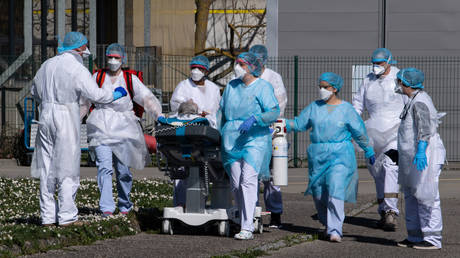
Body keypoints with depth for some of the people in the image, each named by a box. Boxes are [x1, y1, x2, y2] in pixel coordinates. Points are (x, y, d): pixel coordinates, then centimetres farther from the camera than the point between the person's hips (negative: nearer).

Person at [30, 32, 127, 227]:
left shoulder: (47, 65, 11)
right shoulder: (77, 69, -10)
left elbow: (35, 92, 19)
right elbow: (96, 94, -15)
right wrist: (116, 94, 1)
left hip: (46, 117, 6)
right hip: (66, 121, -6)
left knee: (47, 169, 8)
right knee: (67, 169, -1)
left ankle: (47, 216, 10)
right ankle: (66, 216, -1)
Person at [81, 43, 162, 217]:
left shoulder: (130, 79, 8)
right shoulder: (98, 77, 10)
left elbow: (147, 99, 2)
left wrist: (160, 116, -12)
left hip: (123, 128, 0)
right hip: (101, 127, 0)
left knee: (123, 168, 1)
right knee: (104, 167, -14)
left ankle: (124, 204, 21)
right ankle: (106, 207, -19)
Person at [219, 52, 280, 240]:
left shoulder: (263, 87, -3)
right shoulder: (231, 86, 14)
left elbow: (274, 112, -14)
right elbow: (222, 111, 24)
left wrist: (254, 118, -29)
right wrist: (221, 134, 17)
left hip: (255, 139, -6)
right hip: (232, 140, 6)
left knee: (248, 180, -17)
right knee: (236, 184, 4)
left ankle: (247, 228, -19)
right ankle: (244, 221, 16)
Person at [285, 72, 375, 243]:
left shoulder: (346, 109, 1)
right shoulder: (314, 107, 10)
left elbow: (359, 132, 7)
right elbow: (299, 123, 12)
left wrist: (368, 151, 14)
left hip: (340, 154, -4)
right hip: (317, 155, 4)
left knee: (335, 190, -15)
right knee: (318, 193, 7)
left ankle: (335, 230, -17)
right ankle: (327, 223, 29)